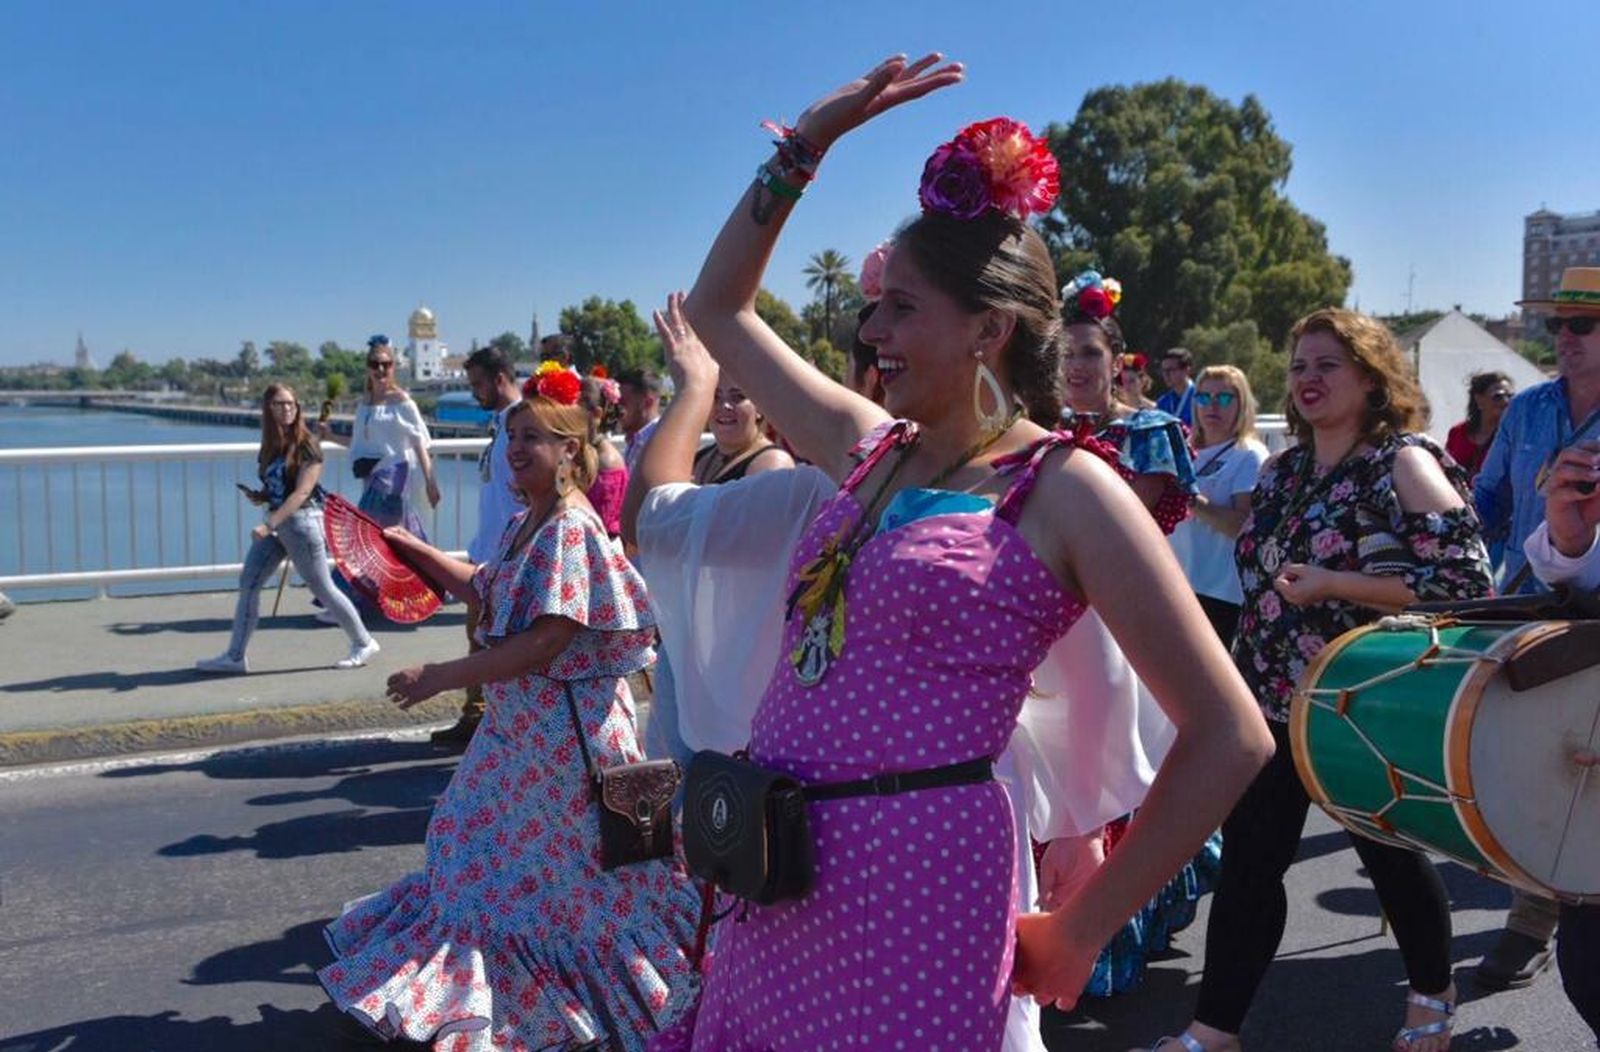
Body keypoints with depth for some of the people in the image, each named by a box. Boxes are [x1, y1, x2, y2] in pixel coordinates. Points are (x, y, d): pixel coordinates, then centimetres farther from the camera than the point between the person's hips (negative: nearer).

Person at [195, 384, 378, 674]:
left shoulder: (306, 447, -10)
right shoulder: (269, 447, 10)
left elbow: (301, 492, -19)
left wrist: (269, 524, -27)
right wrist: (260, 497, -1)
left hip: (302, 520, -7)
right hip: (276, 523, 7)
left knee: (322, 588, -1)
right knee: (248, 584, 3)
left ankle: (364, 643, 14)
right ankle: (234, 656, 8)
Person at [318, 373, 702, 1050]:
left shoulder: (571, 528, -21)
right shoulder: (524, 525, 9)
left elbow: (549, 639, -27)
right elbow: (482, 591, 26)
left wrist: (443, 677, -25)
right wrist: (412, 548, 20)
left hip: (563, 724, -10)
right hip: (519, 717, 10)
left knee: (576, 867, 4)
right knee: (480, 844, 19)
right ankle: (488, 986, 37)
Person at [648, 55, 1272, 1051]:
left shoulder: (1065, 489, -9)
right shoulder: (867, 445, 9)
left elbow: (1229, 738, -9)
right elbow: (720, 308, 22)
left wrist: (1078, 932, -5)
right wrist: (806, 142, 14)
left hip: (914, 889, -6)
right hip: (777, 887, 7)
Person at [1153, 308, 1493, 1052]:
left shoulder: (1405, 464, -13)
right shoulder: (1282, 470, 7)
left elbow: (1464, 581, -21)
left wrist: (1333, 585, -25)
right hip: (1273, 700, 6)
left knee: (1390, 856, 14)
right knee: (1246, 860, 4)